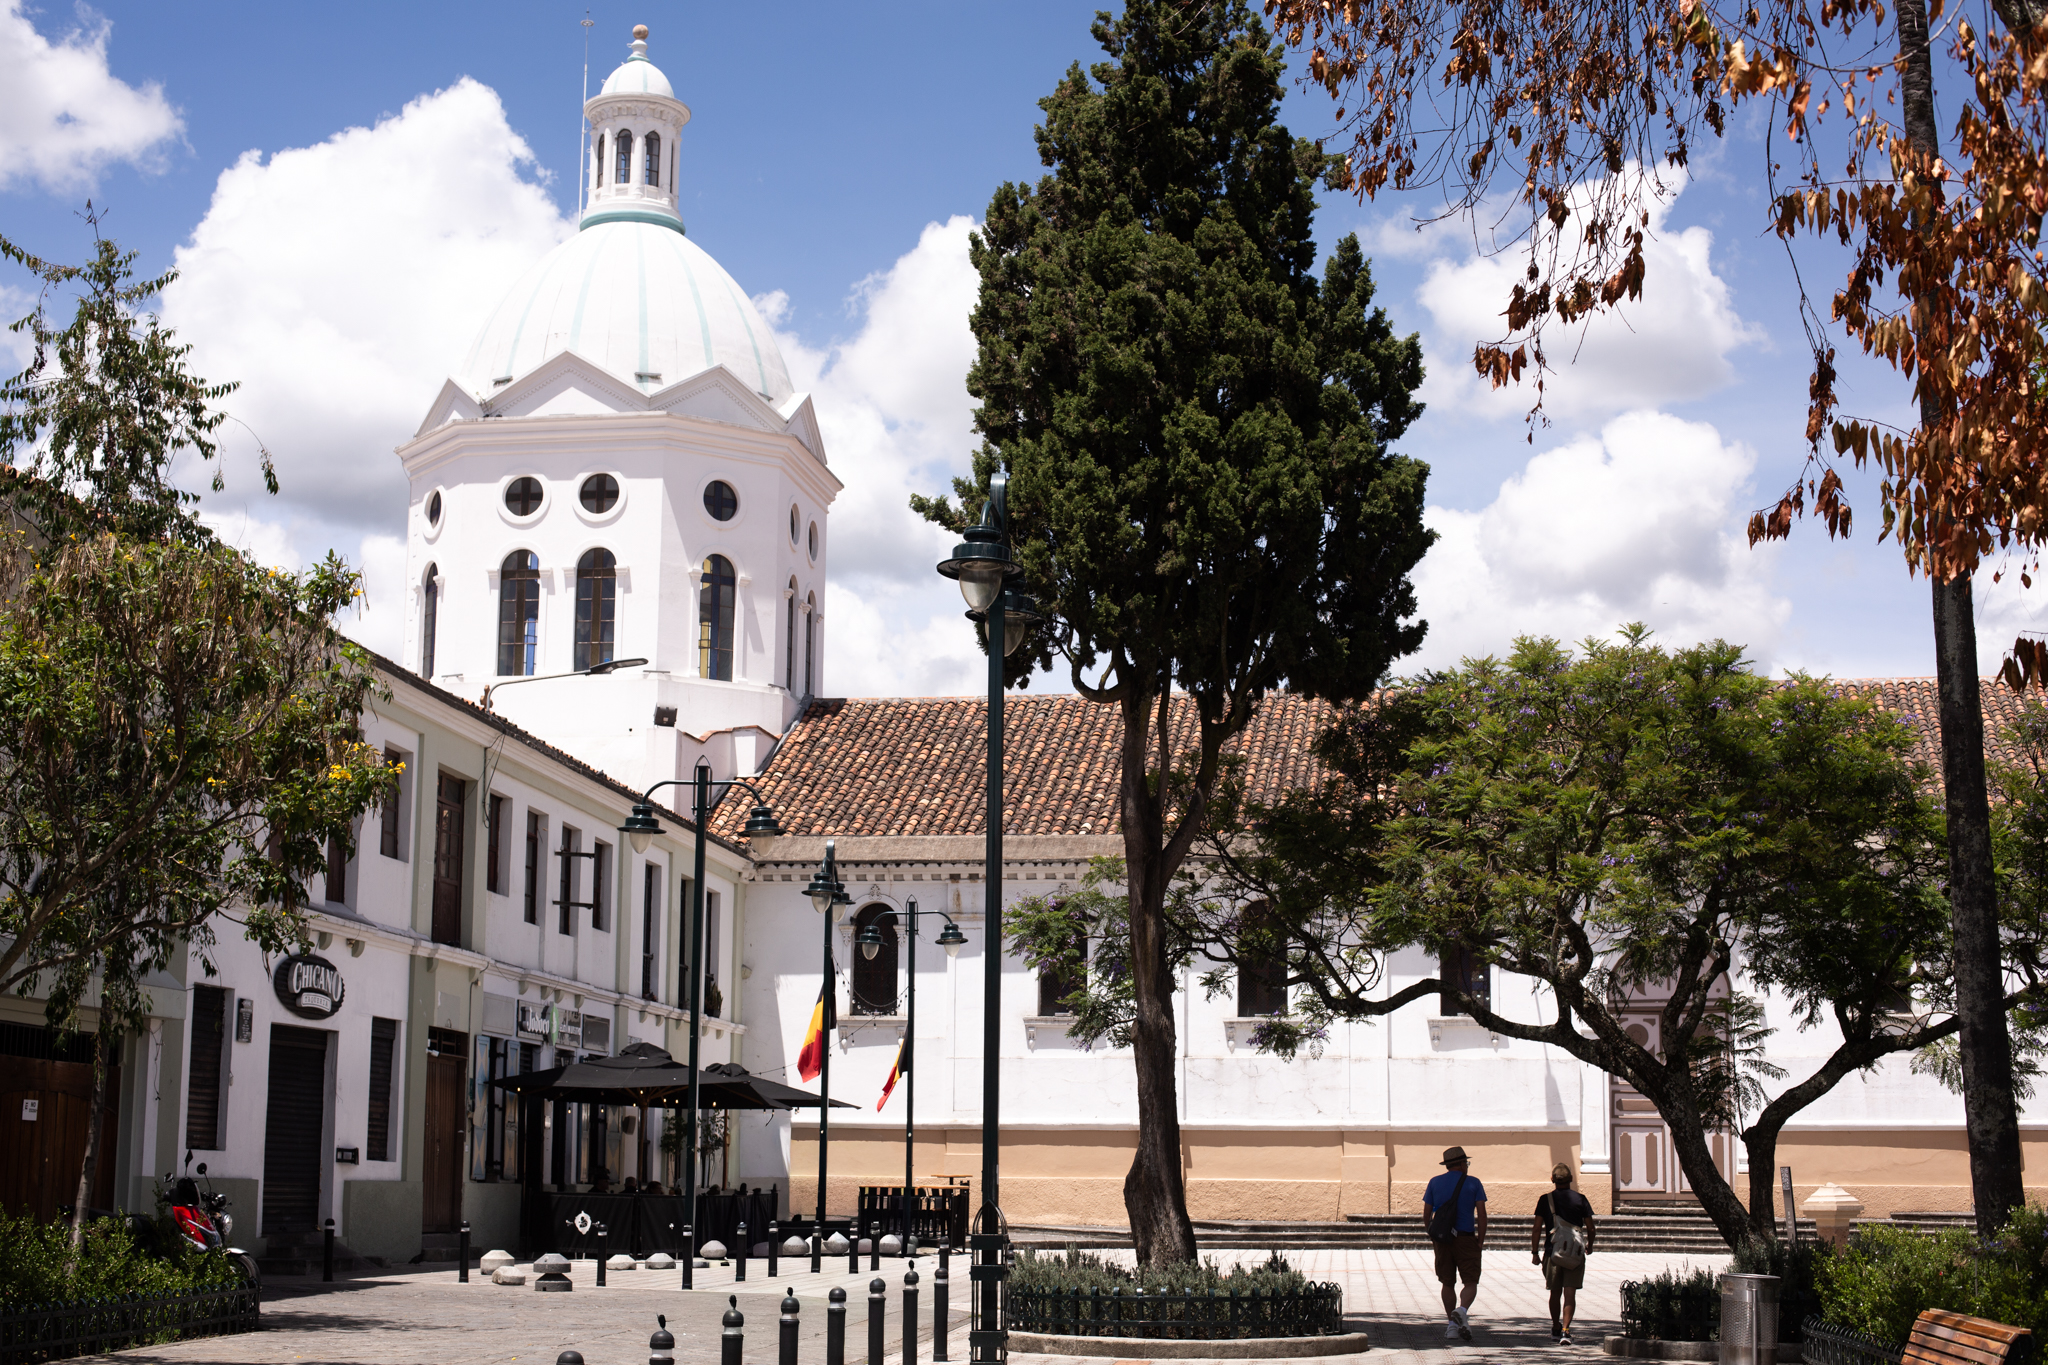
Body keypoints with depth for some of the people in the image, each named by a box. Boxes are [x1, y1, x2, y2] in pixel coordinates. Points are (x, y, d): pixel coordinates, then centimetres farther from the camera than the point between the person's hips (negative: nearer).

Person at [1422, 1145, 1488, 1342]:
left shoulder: (1434, 1182, 7)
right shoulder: (1473, 1184, 0)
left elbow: (1426, 1212, 7)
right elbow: (1481, 1214, -6)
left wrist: (1430, 1233, 20)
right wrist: (1481, 1241, -2)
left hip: (1442, 1239, 3)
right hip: (1466, 1238, -3)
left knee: (1448, 1283, 11)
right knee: (1471, 1282, 2)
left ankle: (1452, 1325, 8)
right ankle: (1462, 1310, -25)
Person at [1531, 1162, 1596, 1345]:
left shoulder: (1545, 1200, -1)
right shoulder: (1580, 1199, 0)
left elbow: (1537, 1229, -5)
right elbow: (1590, 1228, 2)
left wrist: (1534, 1253, 1)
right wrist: (1590, 1246, 20)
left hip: (1552, 1252, 1)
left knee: (1555, 1293, 16)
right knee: (1570, 1294, -2)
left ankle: (1556, 1329, 28)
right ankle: (1565, 1330, -17)